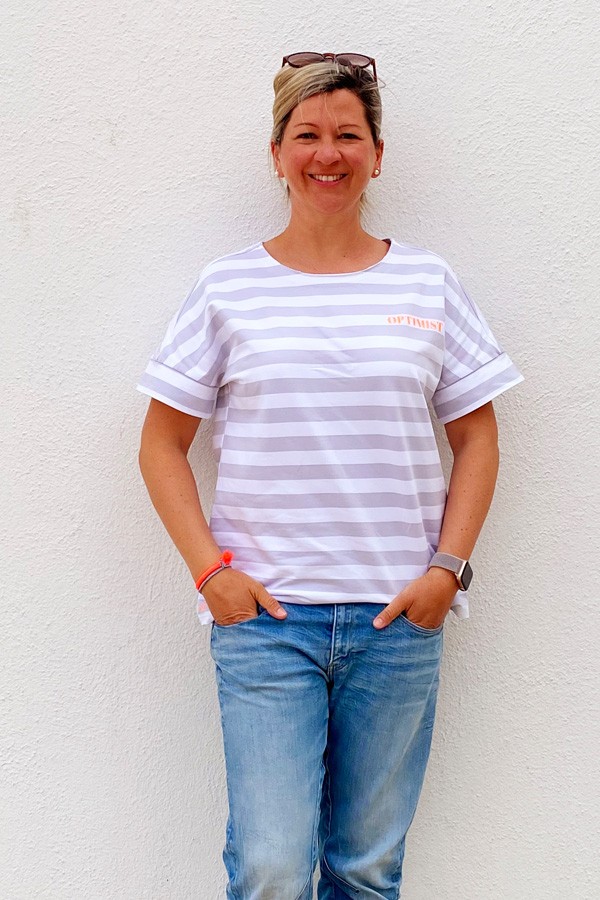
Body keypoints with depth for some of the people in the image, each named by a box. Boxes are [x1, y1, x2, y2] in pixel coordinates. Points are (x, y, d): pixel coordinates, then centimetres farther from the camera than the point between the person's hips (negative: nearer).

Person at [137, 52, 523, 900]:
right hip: (264, 613, -1)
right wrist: (210, 570, -5)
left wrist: (448, 567, -1)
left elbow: (477, 437, 10)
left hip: (400, 617, 2)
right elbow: (162, 444, 6)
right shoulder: (229, 286, 3)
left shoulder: (428, 281, 7)